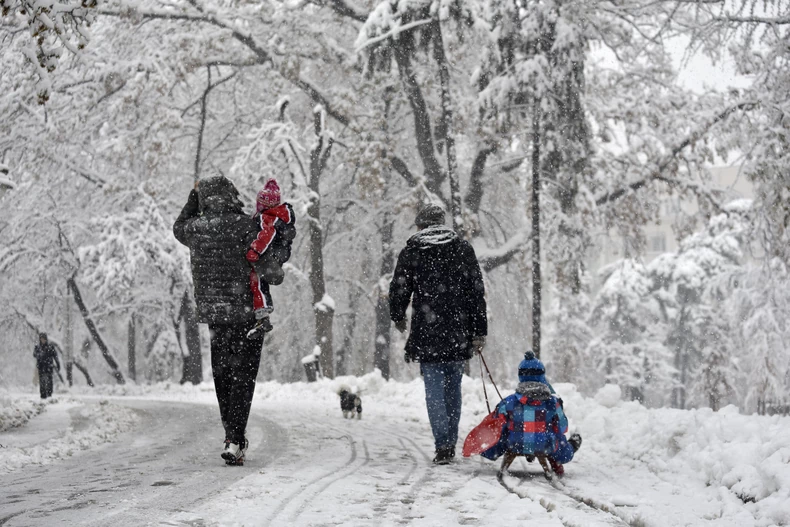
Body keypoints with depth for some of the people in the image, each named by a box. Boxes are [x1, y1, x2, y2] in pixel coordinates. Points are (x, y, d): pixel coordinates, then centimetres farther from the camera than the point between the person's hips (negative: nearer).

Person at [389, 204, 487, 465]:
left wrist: (398, 317, 24)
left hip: (427, 335, -2)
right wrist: (479, 332, 4)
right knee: (453, 388, 14)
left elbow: (399, 290, 3)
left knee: (434, 389, 0)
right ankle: (450, 443, 19)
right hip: (458, 334, 2)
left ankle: (443, 445, -10)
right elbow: (477, 293, 2)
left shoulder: (411, 253, 0)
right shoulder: (463, 250, 5)